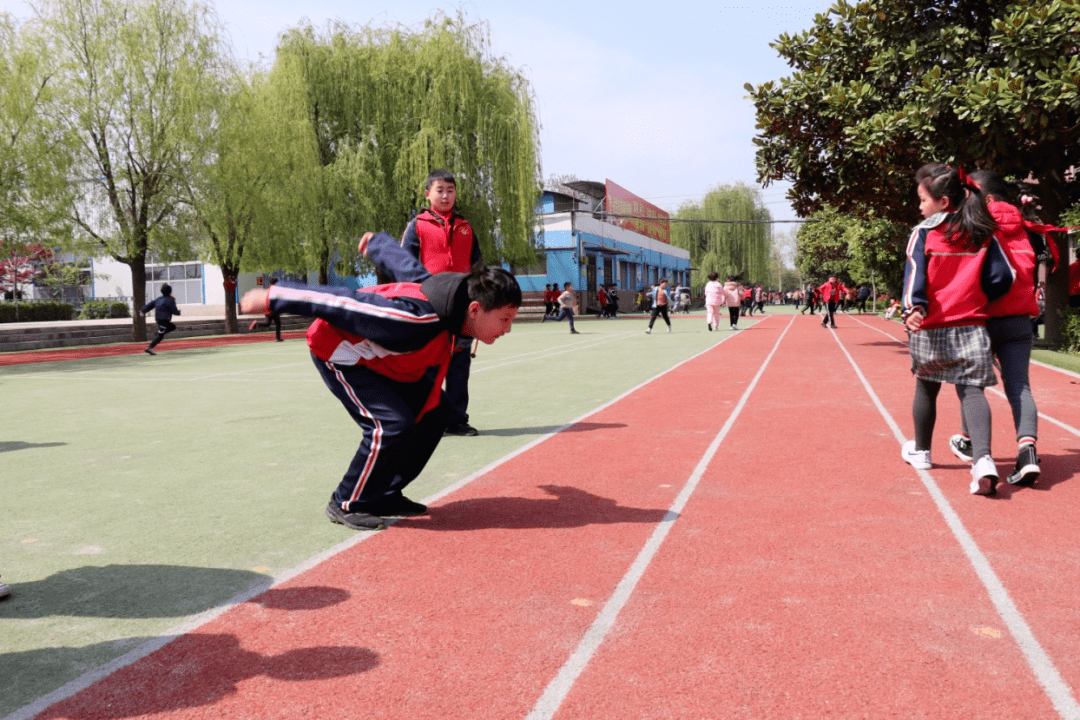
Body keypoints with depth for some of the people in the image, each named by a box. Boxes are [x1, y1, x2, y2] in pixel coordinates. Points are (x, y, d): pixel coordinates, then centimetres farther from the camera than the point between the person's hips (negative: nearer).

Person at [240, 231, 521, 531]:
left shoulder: (449, 294, -12)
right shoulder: (418, 319, -40)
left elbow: (406, 265, 5)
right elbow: (344, 303, -35)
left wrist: (377, 242, 26)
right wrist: (271, 299, -26)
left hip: (378, 356, 10)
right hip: (338, 350, -9)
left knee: (434, 408, 3)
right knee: (393, 424, -24)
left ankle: (384, 497, 13)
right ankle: (346, 504, -3)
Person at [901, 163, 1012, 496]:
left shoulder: (923, 232, -2)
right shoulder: (981, 233, 7)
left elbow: (915, 271, -17)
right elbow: (1002, 277, 2)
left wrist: (914, 307, -29)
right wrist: (976, 299, 17)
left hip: (930, 328, -1)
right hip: (971, 327, 1)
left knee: (926, 388, 18)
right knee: (972, 390, -3)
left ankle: (920, 451, 36)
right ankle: (983, 459, -25)